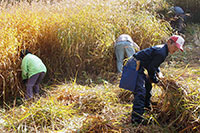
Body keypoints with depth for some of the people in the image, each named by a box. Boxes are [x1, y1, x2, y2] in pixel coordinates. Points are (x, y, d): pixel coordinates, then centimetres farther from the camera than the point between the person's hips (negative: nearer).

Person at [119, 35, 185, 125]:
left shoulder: (161, 48, 13)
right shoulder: (161, 53, -20)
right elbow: (151, 68, -18)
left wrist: (158, 72, 13)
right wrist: (154, 80, -4)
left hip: (137, 65, 11)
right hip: (135, 66, -11)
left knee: (147, 85, 27)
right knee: (140, 92, -16)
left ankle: (146, 106, 47)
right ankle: (136, 118, -17)